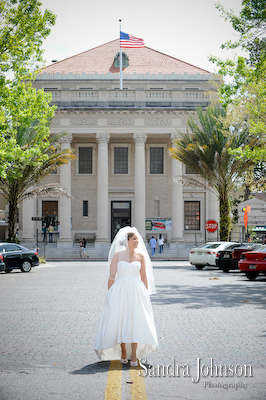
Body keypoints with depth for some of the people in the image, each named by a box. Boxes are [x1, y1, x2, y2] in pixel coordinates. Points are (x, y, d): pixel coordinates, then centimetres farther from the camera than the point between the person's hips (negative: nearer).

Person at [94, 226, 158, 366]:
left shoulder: (141, 256, 6)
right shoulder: (117, 255, 1)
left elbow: (144, 277, 9)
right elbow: (111, 276, 1)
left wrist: (146, 296, 6)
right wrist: (110, 295, -3)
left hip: (136, 291, 1)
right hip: (120, 290, -1)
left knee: (136, 322, -5)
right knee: (120, 321, 1)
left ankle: (134, 355, -2)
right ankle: (123, 351, 17)